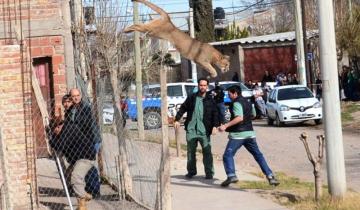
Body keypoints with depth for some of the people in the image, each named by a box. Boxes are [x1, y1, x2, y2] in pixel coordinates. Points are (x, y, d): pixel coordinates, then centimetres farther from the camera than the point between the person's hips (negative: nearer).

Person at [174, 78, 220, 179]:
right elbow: (183, 108, 12)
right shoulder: (191, 98, 8)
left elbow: (215, 113, -1)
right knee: (191, 151, 10)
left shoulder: (210, 100, 3)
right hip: (191, 129, 2)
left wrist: (215, 126, -12)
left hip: (204, 130, -2)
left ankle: (209, 173, 4)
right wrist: (177, 119, 3)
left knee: (207, 152, -3)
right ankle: (191, 171, 22)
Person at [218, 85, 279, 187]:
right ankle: (270, 176, 5)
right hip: (250, 133, 8)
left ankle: (231, 175, -22)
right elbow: (252, 114, 32)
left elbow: (239, 118, -25)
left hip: (238, 134, -8)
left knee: (227, 155, -4)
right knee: (258, 155, 12)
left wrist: (226, 126, -29)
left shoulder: (236, 103, -10)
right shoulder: (247, 103, 17)